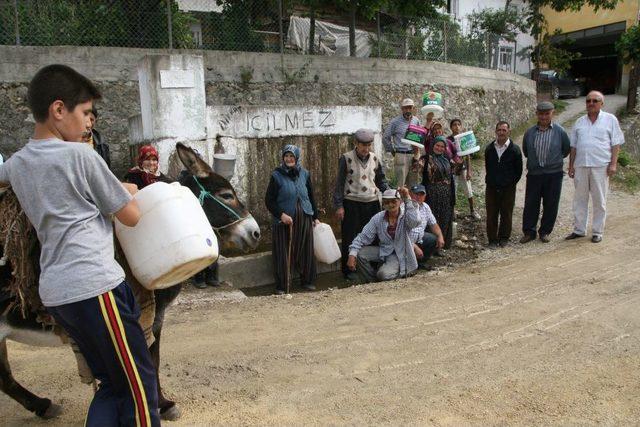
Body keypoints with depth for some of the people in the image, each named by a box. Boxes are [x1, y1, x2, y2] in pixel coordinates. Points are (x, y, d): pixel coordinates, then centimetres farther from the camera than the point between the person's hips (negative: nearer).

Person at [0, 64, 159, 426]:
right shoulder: (81, 154, -8)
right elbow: (131, 216, -4)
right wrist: (125, 191, 17)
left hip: (55, 291, 8)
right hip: (93, 285, -8)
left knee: (115, 383, 17)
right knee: (140, 382, 0)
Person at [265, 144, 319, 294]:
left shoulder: (304, 174, 6)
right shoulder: (277, 176, -4)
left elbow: (311, 197, 14)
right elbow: (269, 200, -4)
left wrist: (315, 217, 13)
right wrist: (281, 214, -15)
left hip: (304, 219, 3)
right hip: (284, 220, -3)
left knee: (306, 251, 9)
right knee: (283, 254, 0)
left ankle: (308, 281, 25)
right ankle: (281, 286, 13)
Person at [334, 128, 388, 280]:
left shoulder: (374, 158, 8)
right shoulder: (346, 158, -5)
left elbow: (381, 180, 17)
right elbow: (339, 183, -4)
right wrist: (339, 206, -9)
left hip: (372, 203, 4)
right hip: (351, 204, -4)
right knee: (349, 239, 2)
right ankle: (348, 270, 13)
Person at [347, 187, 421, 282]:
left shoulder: (405, 216, -13)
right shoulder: (378, 218, -4)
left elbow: (415, 222, -38)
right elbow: (363, 237, -6)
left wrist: (408, 199, -40)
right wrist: (352, 254, -20)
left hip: (400, 254, -4)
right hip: (383, 251, 4)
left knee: (384, 274, -29)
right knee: (359, 254, -17)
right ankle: (372, 282, 6)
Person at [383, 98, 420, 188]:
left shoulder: (416, 121, 11)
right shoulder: (395, 122, -2)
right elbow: (385, 138, 2)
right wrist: (392, 151, 2)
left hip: (414, 154, 5)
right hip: (401, 155, -4)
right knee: (401, 184, -6)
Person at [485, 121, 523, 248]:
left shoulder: (514, 149, -4)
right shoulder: (489, 148, 4)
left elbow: (519, 170, 2)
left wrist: (512, 183, 1)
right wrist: (490, 180, 11)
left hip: (508, 188, -2)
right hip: (491, 188, 2)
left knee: (506, 214, 8)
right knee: (491, 214, 4)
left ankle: (504, 237, 23)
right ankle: (492, 239, 14)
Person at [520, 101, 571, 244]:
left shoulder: (560, 131, -3)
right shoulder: (530, 132, 3)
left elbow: (566, 150, 10)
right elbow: (525, 151, 17)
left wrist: (555, 160, 15)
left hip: (554, 174, -1)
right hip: (534, 173, 1)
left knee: (550, 205, 6)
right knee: (530, 204, 4)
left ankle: (545, 232, 20)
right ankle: (529, 232, 15)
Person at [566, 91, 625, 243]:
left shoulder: (610, 119, 3)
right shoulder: (579, 122, 12)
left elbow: (616, 144, 0)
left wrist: (613, 164, -9)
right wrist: (571, 165, 9)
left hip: (600, 166, -3)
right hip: (580, 166, 3)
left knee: (599, 201, 3)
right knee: (580, 199, 9)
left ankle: (597, 232, 13)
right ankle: (579, 230, 19)